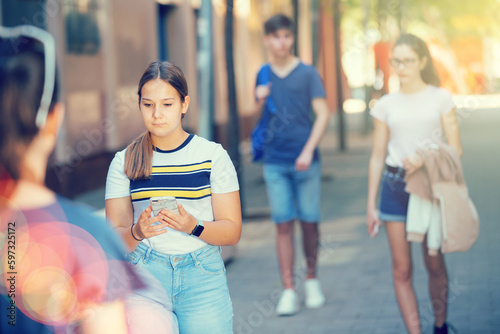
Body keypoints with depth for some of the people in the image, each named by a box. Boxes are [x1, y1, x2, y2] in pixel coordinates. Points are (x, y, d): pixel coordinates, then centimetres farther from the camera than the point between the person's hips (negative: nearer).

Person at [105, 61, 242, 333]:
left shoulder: (213, 155, 2)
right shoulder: (124, 162, 5)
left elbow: (232, 231, 1)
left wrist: (193, 227, -17)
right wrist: (137, 233, -17)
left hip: (202, 278, 0)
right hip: (144, 273, 0)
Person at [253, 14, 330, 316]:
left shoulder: (308, 74, 1)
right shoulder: (263, 76, 10)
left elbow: (323, 114, -3)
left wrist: (308, 151, -13)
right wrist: (261, 100, -5)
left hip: (305, 161, -2)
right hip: (275, 161, 2)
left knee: (309, 221, 4)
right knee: (283, 224, -1)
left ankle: (312, 280, 23)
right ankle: (289, 291, 2)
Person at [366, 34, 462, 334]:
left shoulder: (440, 98, 1)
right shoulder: (386, 105, 6)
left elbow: (456, 149, -2)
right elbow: (377, 157, 9)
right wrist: (371, 205, 7)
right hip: (395, 186, 1)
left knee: (434, 263, 6)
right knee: (402, 268, -2)